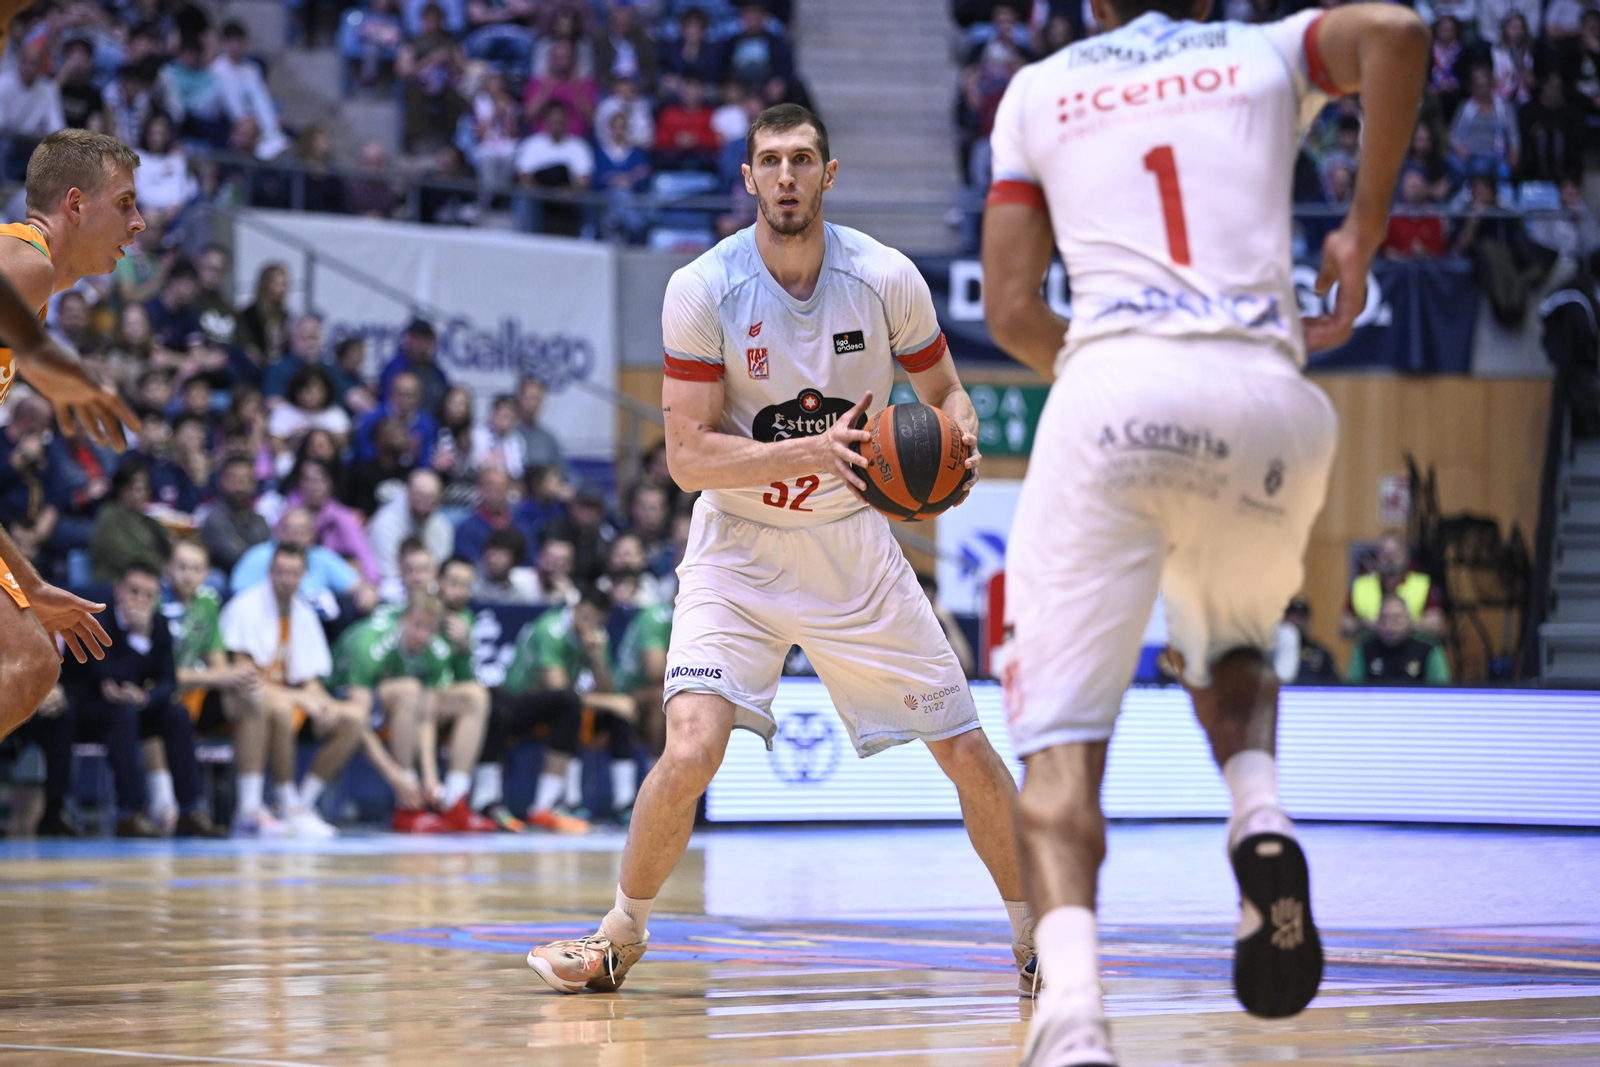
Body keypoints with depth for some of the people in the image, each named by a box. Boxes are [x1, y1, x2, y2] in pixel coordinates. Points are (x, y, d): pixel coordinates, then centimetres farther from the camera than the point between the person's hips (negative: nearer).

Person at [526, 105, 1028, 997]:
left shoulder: (886, 279, -10)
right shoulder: (703, 291, -15)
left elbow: (947, 395, 5)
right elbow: (689, 457, -17)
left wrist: (958, 441, -19)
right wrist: (815, 452, -30)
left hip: (852, 545, 2)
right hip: (739, 552, -2)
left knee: (967, 748, 2)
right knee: (694, 748, -21)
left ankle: (1037, 939, 21)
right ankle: (622, 937, 2)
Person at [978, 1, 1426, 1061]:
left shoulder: (1039, 89, 21)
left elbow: (1012, 311, 14)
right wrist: (1364, 234, 6)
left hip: (1111, 388, -1)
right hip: (1268, 398, 2)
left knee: (1062, 739, -2)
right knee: (1230, 650, 30)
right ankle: (1261, 815, -3)